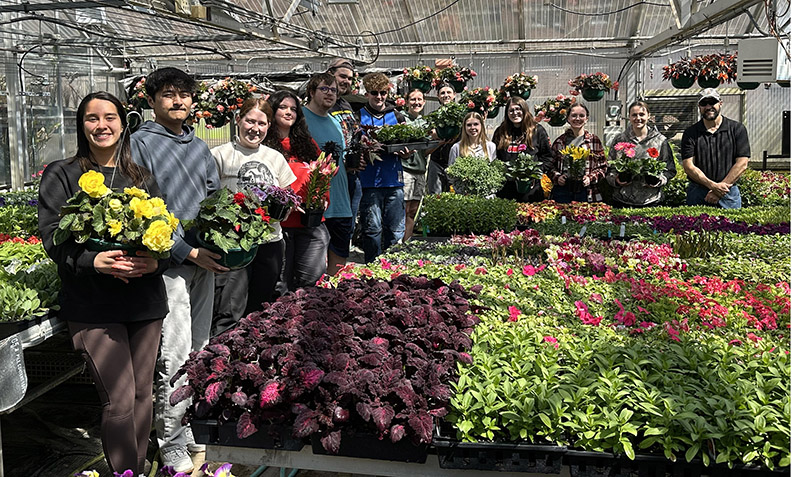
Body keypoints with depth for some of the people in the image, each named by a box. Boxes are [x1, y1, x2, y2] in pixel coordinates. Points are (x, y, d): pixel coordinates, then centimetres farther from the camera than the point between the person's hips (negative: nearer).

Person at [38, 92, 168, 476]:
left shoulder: (143, 178, 13)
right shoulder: (61, 175, 4)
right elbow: (52, 235, -5)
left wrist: (155, 261, -13)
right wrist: (93, 261, -23)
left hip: (145, 298, 4)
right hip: (92, 303, -3)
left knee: (143, 395, 11)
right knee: (119, 401, -7)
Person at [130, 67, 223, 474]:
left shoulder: (199, 146, 16)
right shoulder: (141, 143, -5)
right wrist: (187, 251, -16)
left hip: (204, 261, 7)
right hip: (168, 264, -6)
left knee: (199, 350, 13)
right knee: (174, 356, -6)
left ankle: (187, 427, 28)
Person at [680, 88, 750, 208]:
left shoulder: (737, 129, 5)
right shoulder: (690, 133, 4)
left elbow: (742, 164, -2)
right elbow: (688, 166, -5)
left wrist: (720, 189, -11)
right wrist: (712, 185, -16)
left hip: (729, 195, 0)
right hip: (697, 194, 0)